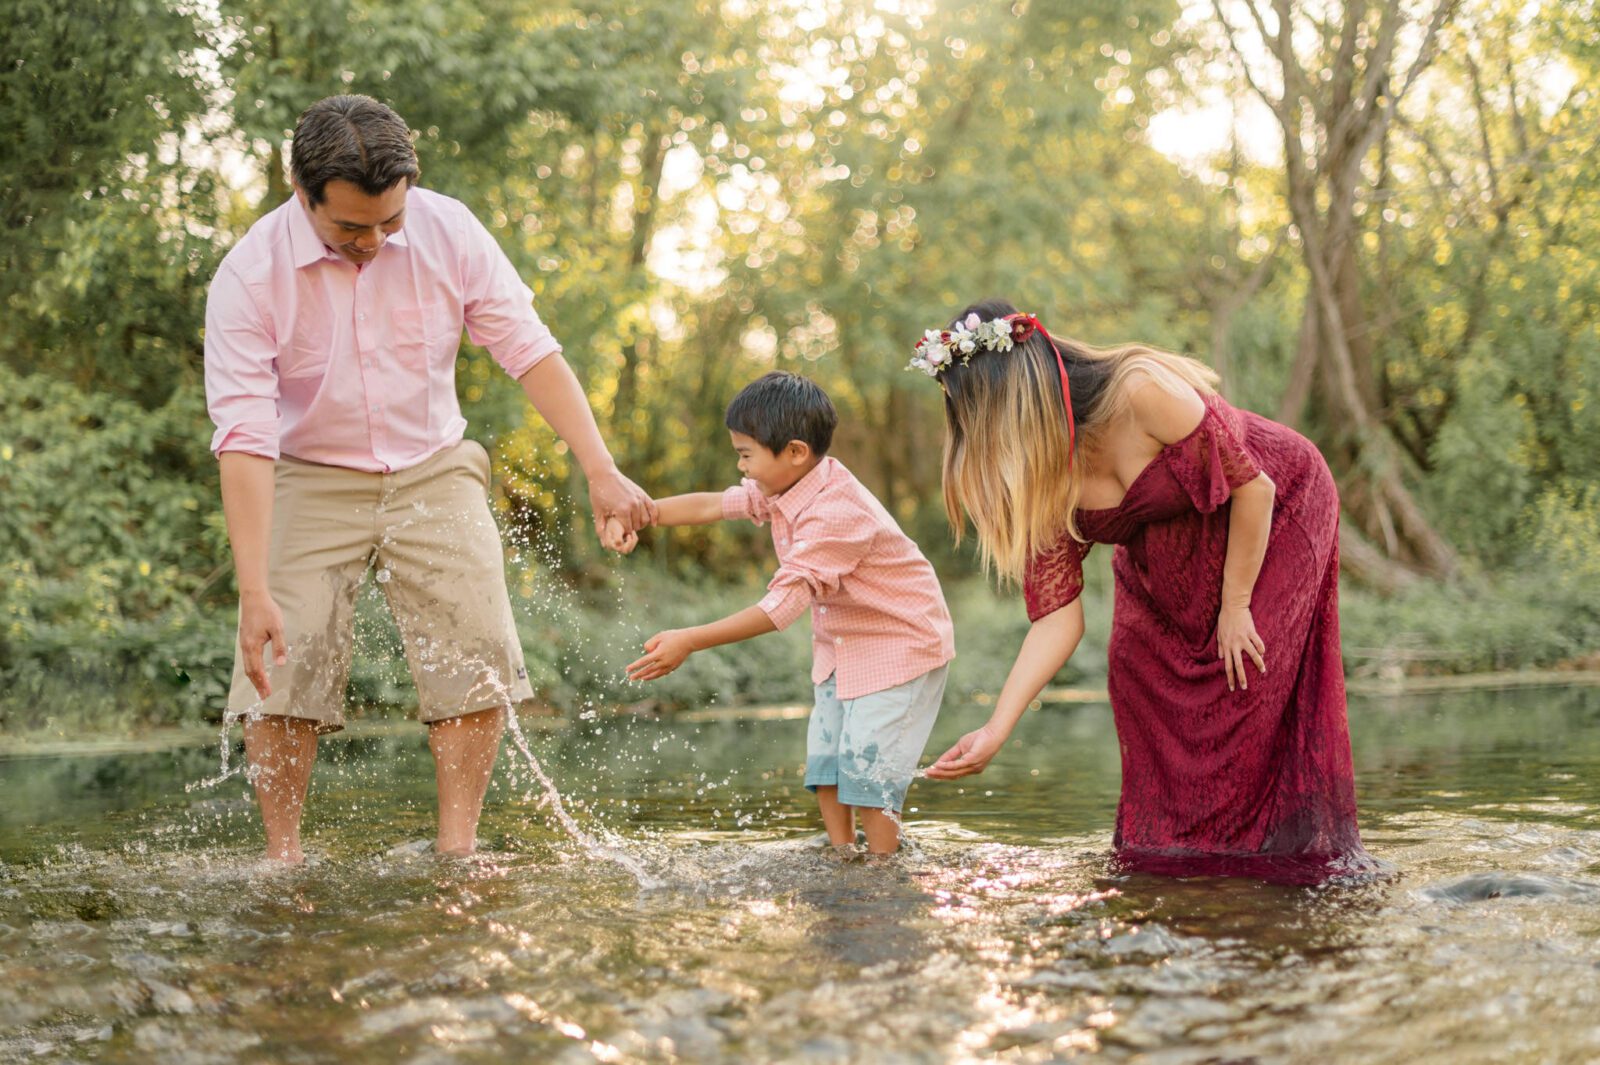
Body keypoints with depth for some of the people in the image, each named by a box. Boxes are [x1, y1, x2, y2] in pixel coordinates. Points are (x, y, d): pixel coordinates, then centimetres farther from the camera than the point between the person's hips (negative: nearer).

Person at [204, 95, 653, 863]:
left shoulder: (448, 231, -13)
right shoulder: (250, 276, -20)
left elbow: (529, 349, -8)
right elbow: (244, 436, -24)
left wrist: (599, 468, -16)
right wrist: (254, 589, -31)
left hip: (433, 470, 2)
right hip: (311, 481, -2)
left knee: (476, 651, -11)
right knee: (284, 663, -14)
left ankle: (457, 845, -2)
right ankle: (282, 854, -1)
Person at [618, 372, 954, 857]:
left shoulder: (835, 513, -32)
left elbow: (783, 604, -36)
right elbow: (714, 505, 5)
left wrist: (690, 641, -37)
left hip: (900, 643, -9)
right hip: (840, 644, 9)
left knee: (866, 768, -12)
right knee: (824, 762, 7)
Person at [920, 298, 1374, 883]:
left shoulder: (1142, 392, -37)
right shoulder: (1040, 483, -18)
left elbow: (1253, 487, -27)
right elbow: (1057, 616, -19)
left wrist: (1235, 605, -19)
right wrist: (996, 730, -28)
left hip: (1276, 511, -6)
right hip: (1165, 547, 6)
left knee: (1248, 680, -13)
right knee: (1134, 668, -3)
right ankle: (1169, 847, 10)